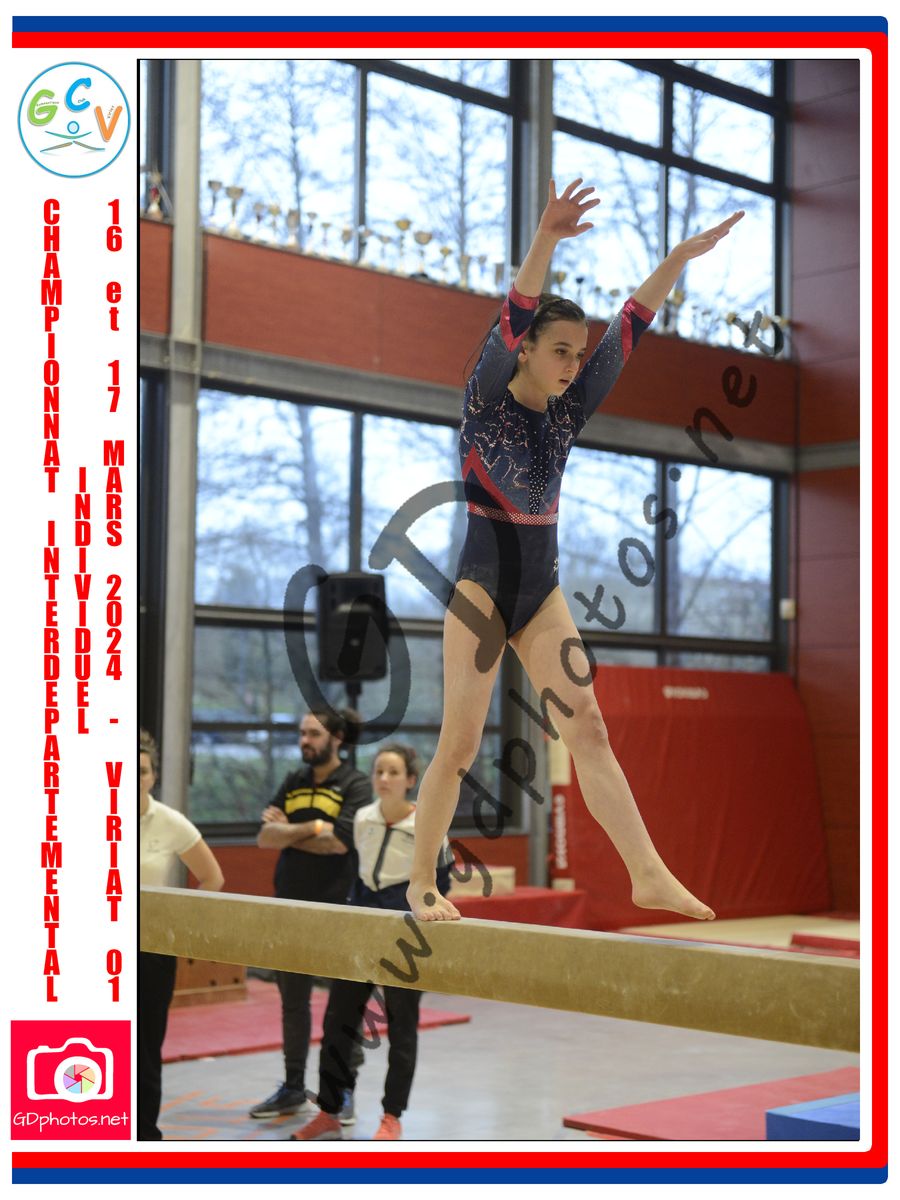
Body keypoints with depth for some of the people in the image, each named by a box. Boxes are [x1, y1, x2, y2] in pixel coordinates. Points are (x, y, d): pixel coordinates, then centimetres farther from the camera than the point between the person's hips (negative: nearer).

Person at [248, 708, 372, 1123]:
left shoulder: (355, 785, -4)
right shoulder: (293, 783, 12)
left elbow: (340, 842, -17)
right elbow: (265, 838, 3)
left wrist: (287, 831, -6)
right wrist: (312, 828, -10)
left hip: (336, 909, -6)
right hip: (290, 907, 6)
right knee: (293, 1002, 13)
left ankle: (343, 1091, 12)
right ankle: (293, 1089, 24)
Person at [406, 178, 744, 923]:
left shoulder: (568, 413, 6)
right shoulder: (487, 405, -8)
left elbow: (628, 333, 1)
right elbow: (511, 321, -25)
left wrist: (680, 258, -5)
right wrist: (545, 243, -40)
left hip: (543, 592, 5)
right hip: (482, 588, -5)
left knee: (587, 730, -3)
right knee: (459, 746, 0)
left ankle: (649, 875, -7)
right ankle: (422, 883, 13)